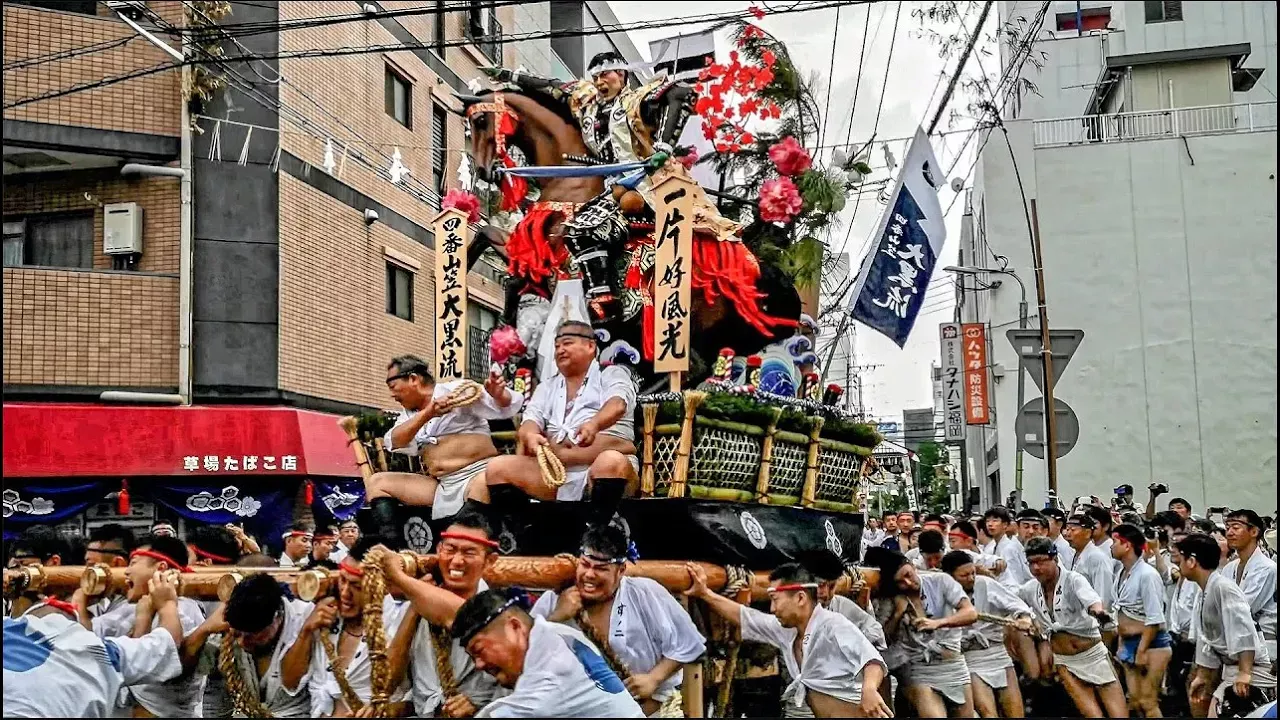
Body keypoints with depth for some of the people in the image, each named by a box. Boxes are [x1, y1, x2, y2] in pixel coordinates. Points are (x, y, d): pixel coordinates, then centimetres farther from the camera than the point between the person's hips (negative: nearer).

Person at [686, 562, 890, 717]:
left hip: (851, 712, -8)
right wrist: (704, 593, 13)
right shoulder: (785, 629, 8)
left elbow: (870, 657, -29)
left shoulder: (833, 626, -16)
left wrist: (869, 689, -48)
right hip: (819, 713, 8)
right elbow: (744, 617, 19)